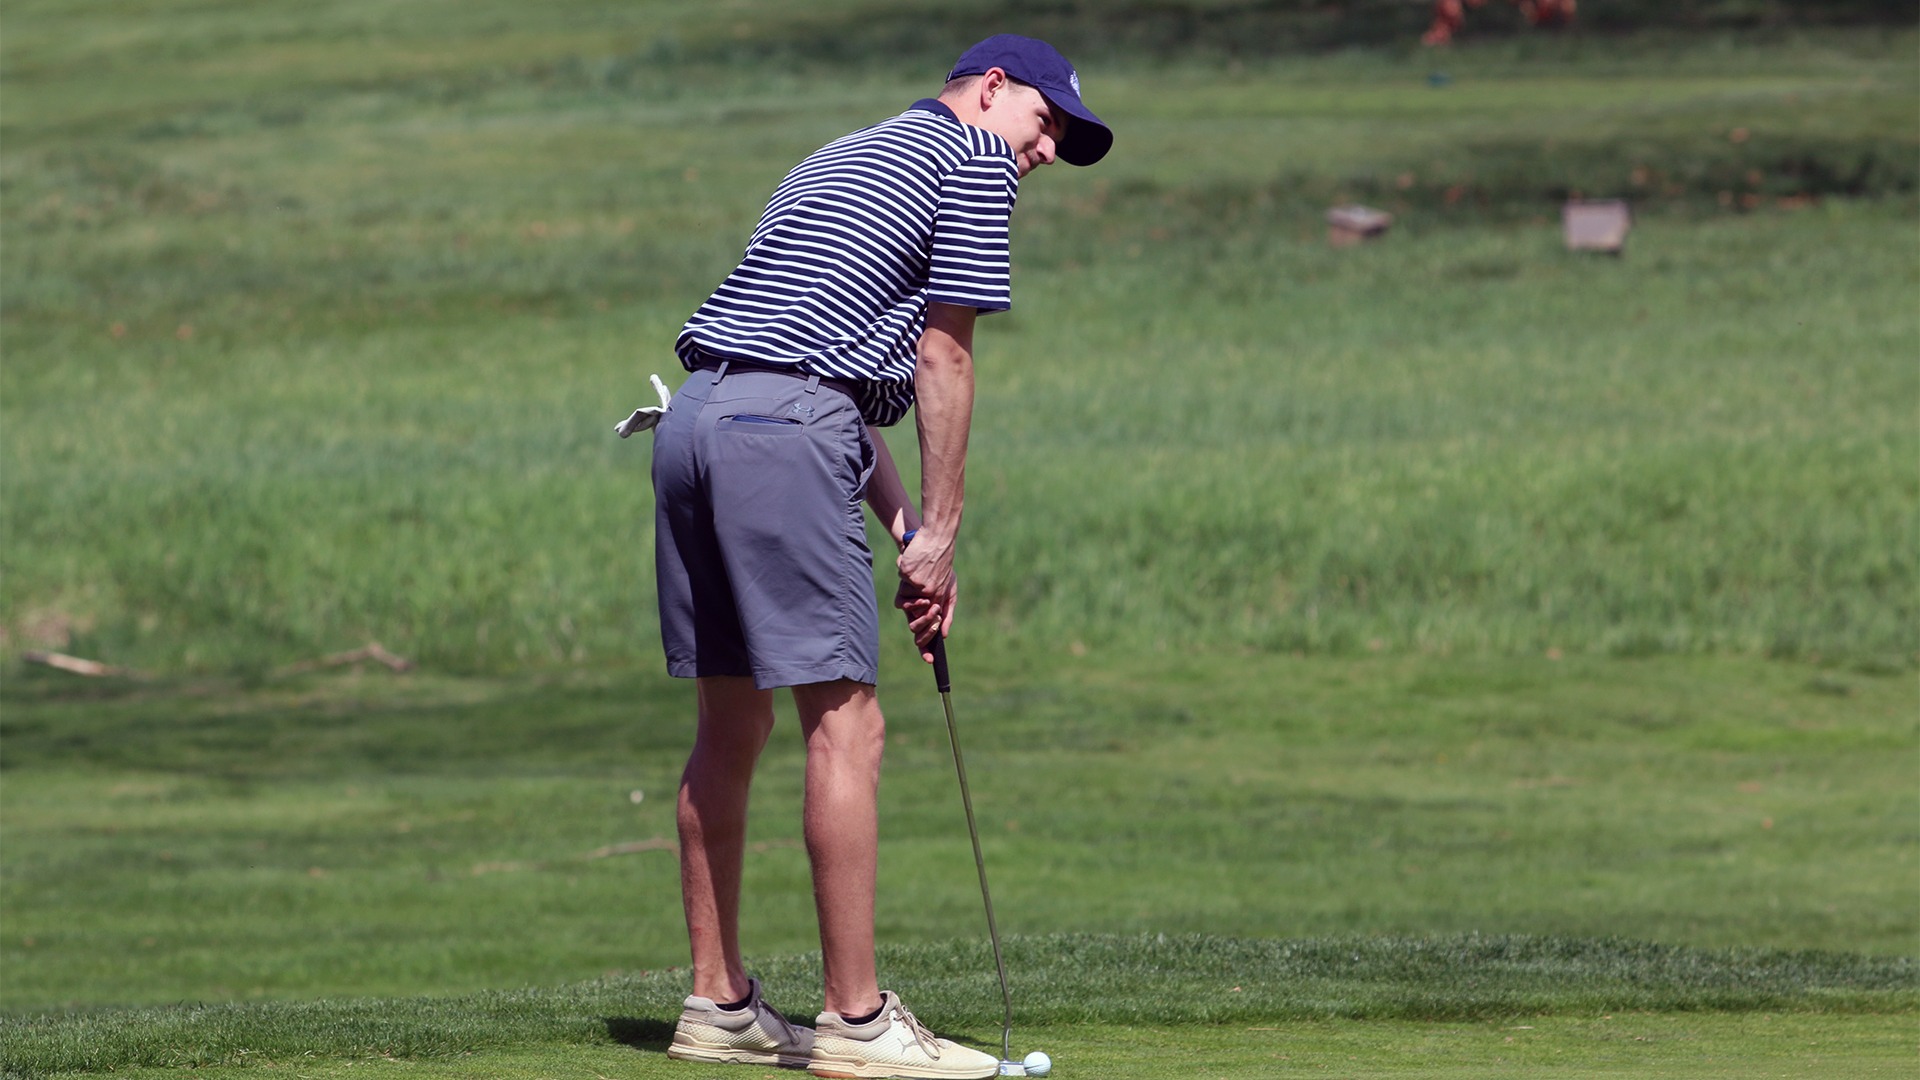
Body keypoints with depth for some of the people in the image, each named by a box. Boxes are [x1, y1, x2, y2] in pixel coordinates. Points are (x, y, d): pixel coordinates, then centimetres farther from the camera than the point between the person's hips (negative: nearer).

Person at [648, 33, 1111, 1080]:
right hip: (786, 433, -9)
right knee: (844, 723, -7)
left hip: (693, 416, 9)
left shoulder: (838, 161, 30)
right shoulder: (974, 158, 4)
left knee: (729, 726, 15)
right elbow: (941, 362, -1)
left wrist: (898, 515, 19)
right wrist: (939, 532, 2)